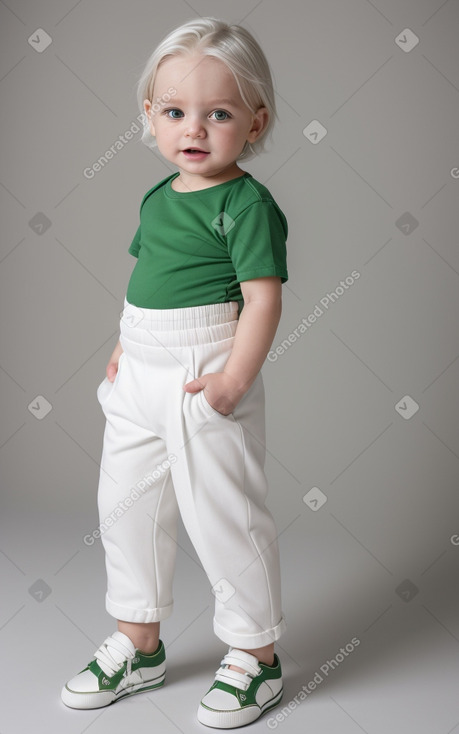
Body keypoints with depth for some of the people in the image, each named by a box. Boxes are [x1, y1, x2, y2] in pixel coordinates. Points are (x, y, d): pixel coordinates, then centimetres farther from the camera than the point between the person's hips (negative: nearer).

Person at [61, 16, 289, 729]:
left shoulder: (246, 203, -11)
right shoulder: (158, 197, 12)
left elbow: (263, 297, -17)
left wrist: (234, 377, -24)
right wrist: (125, 347, 14)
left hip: (206, 381, -8)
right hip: (141, 377, 8)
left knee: (224, 516, 1)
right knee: (126, 504, 14)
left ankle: (256, 656, 22)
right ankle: (138, 644, 33)